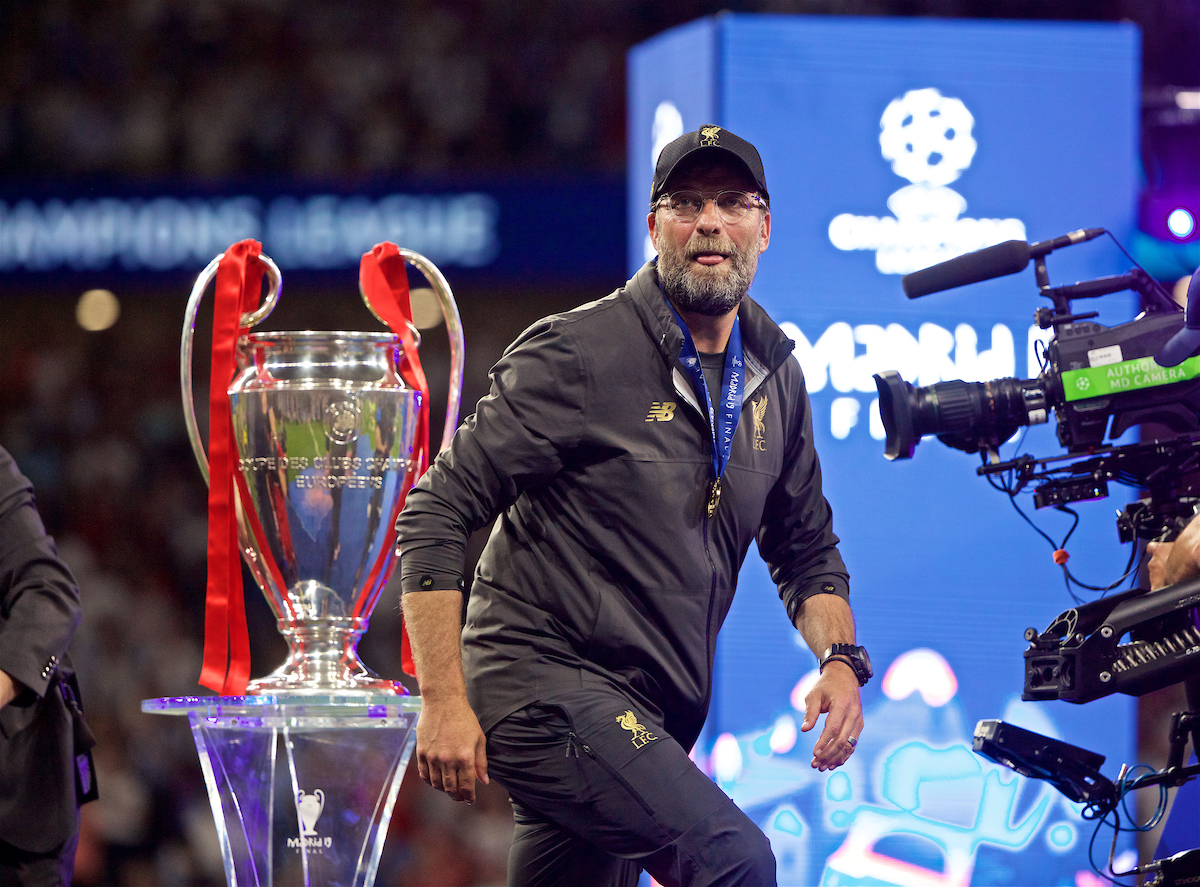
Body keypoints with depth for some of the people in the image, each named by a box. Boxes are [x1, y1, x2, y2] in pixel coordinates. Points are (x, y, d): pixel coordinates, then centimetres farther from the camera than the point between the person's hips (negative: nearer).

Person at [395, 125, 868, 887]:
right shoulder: (578, 355, -10)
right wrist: (444, 703, -19)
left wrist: (840, 659, 2)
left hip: (648, 722, 8)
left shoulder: (774, 378, 11)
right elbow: (437, 515, -12)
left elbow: (805, 548, 23)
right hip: (547, 684, -8)